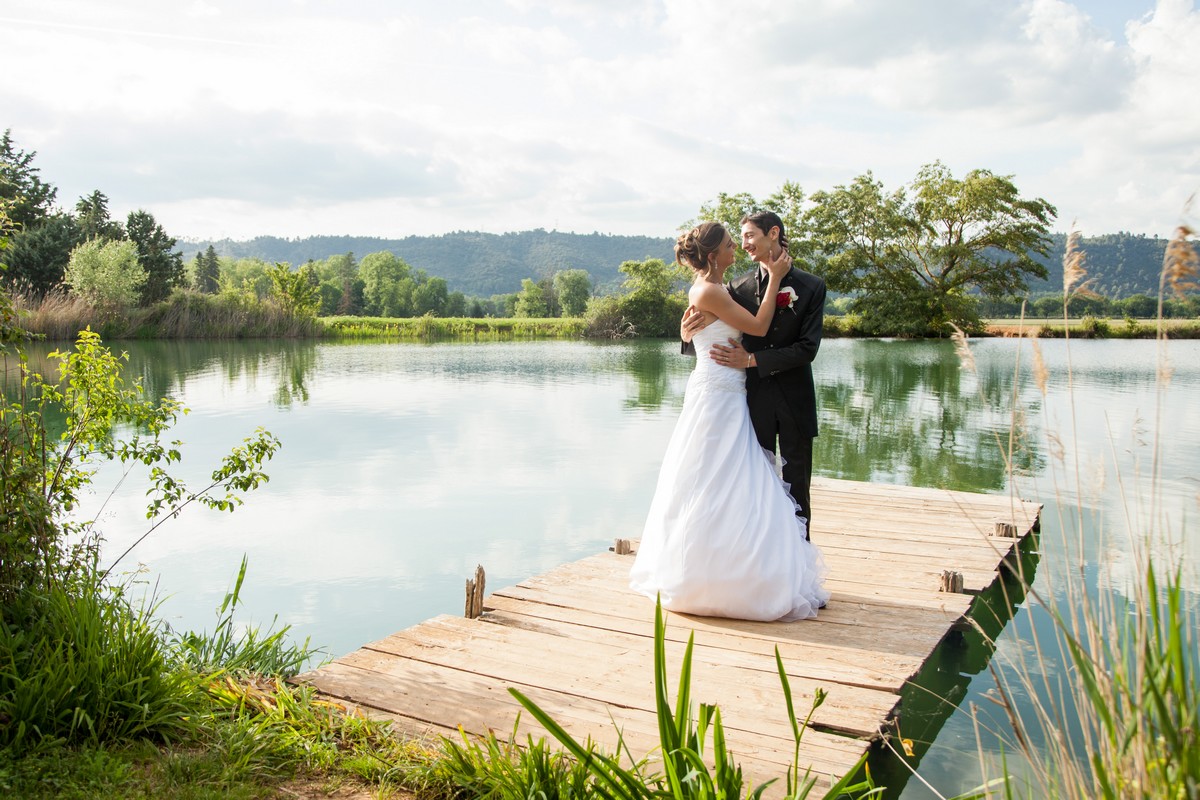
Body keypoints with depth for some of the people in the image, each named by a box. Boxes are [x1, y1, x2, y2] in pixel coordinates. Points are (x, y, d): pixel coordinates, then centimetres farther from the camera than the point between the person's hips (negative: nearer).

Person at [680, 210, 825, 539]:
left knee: (797, 487, 9)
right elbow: (716, 339, 3)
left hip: (794, 400, -1)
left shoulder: (811, 286, -4)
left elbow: (808, 348, -13)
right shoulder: (738, 287, 1)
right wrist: (688, 336, -19)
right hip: (755, 398, 1)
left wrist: (752, 359, -21)